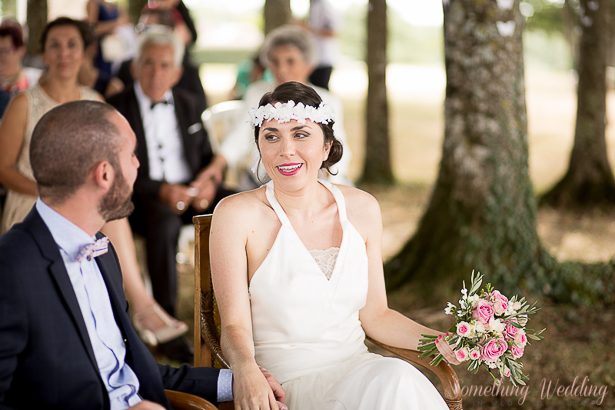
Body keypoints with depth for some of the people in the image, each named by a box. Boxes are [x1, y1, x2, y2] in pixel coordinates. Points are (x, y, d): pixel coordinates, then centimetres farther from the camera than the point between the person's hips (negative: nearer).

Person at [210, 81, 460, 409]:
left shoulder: (361, 208, 6)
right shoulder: (236, 214, -6)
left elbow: (374, 315, 12)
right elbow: (234, 325, -9)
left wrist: (443, 343, -2)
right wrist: (245, 369, -31)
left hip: (358, 368, 5)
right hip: (284, 380, -4)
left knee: (398, 379, -30)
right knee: (393, 384, -31)